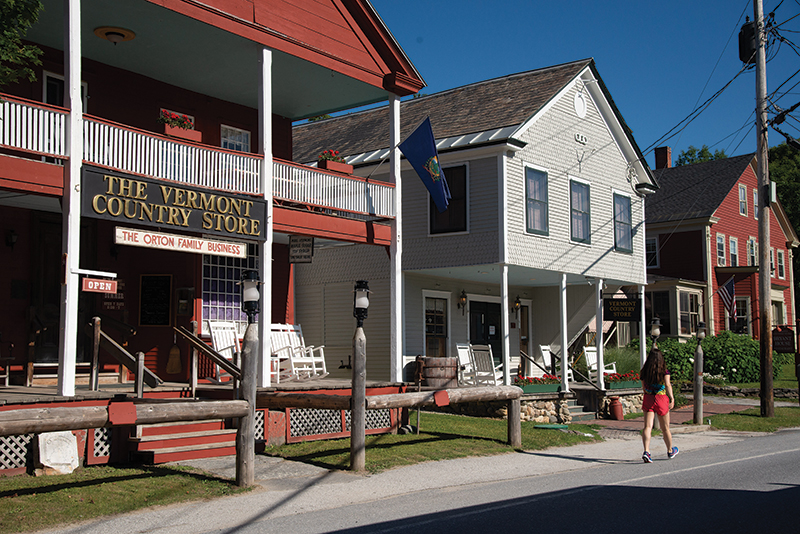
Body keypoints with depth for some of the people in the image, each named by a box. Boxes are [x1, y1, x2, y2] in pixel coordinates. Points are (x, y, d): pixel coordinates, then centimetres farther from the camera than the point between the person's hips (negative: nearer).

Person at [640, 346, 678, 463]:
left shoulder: (644, 371, 4)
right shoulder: (664, 371, -6)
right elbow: (667, 385, -18)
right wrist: (672, 399, -16)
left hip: (648, 399, 2)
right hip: (661, 398, -2)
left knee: (648, 426, -4)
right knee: (665, 428, 14)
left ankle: (646, 451, -23)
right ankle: (670, 451, 33)